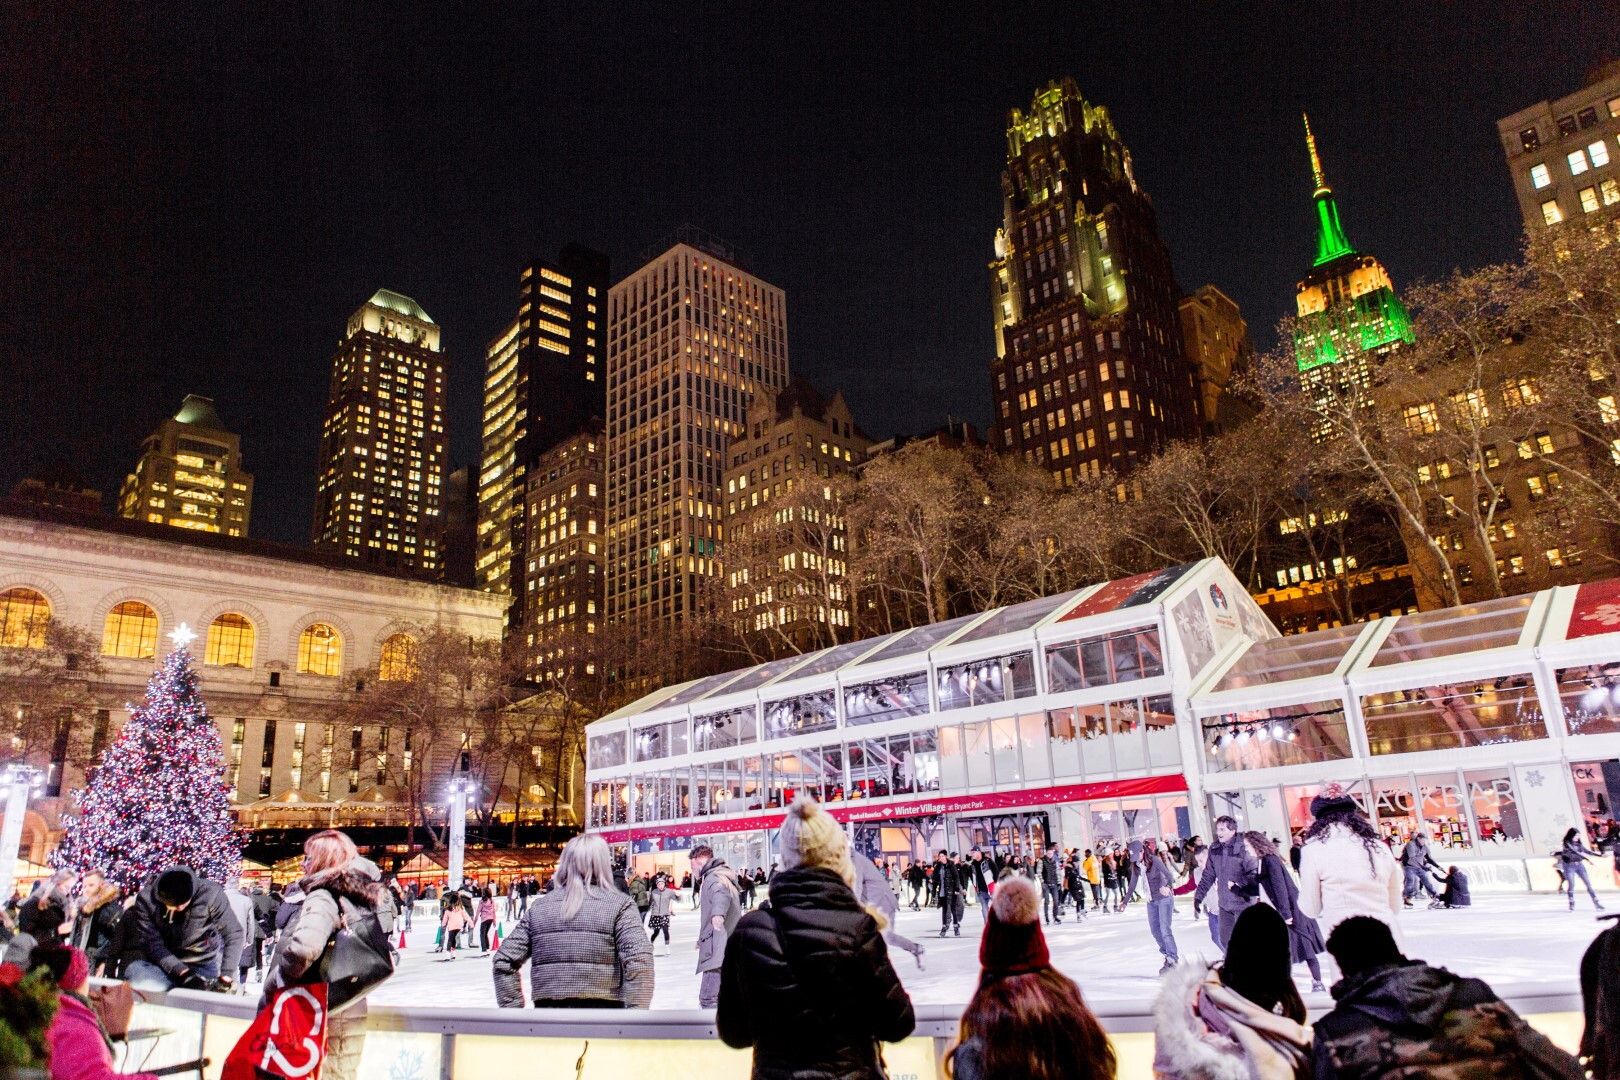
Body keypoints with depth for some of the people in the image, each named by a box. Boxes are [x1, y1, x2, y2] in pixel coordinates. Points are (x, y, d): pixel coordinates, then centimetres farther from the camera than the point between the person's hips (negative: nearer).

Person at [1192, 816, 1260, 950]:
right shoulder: (1214, 848, 4)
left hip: (1243, 902, -6)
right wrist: (1199, 895, 10)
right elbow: (1208, 875, 11)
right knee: (1224, 939, 13)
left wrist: (1237, 883, -30)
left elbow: (1254, 874, -21)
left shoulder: (1243, 848, -16)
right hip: (1224, 903, 6)